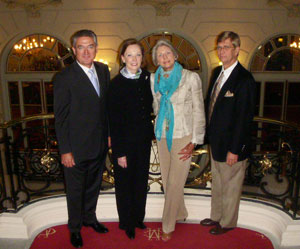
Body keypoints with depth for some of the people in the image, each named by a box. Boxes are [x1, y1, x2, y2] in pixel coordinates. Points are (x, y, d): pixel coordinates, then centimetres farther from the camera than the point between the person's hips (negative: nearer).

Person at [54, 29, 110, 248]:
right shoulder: (64, 78, -16)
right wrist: (65, 150, -13)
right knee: (75, 190, 14)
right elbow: (60, 118, -13)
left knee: (94, 185, 23)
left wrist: (109, 134, 8)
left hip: (100, 145, 6)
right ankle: (75, 228, 37)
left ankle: (89, 217, 47)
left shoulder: (103, 70, 2)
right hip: (77, 148, -5)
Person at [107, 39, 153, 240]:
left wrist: (150, 133, 5)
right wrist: (119, 152, -15)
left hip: (144, 140, 5)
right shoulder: (116, 84, -15)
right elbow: (114, 121, -15)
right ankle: (127, 223, 34)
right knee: (125, 183, 12)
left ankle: (139, 217, 40)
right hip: (125, 142, -5)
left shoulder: (147, 78, 0)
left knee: (141, 180, 18)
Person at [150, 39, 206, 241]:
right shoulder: (154, 79, 4)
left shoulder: (191, 77, -8)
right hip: (162, 135, 5)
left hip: (182, 136, -4)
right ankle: (180, 213, 37)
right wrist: (160, 125, 16)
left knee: (175, 182, -2)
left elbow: (198, 110, -7)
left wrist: (194, 142, -10)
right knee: (167, 180, 14)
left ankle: (168, 226, 17)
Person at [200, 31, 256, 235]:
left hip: (231, 145, -8)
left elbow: (244, 118, -20)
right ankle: (216, 216, 43)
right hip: (216, 141, 8)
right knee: (217, 183, 23)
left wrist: (235, 149, -19)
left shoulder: (244, 79, -19)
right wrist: (209, 134, 10)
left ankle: (227, 223, 34)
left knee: (231, 186, 12)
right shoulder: (217, 72, 6)